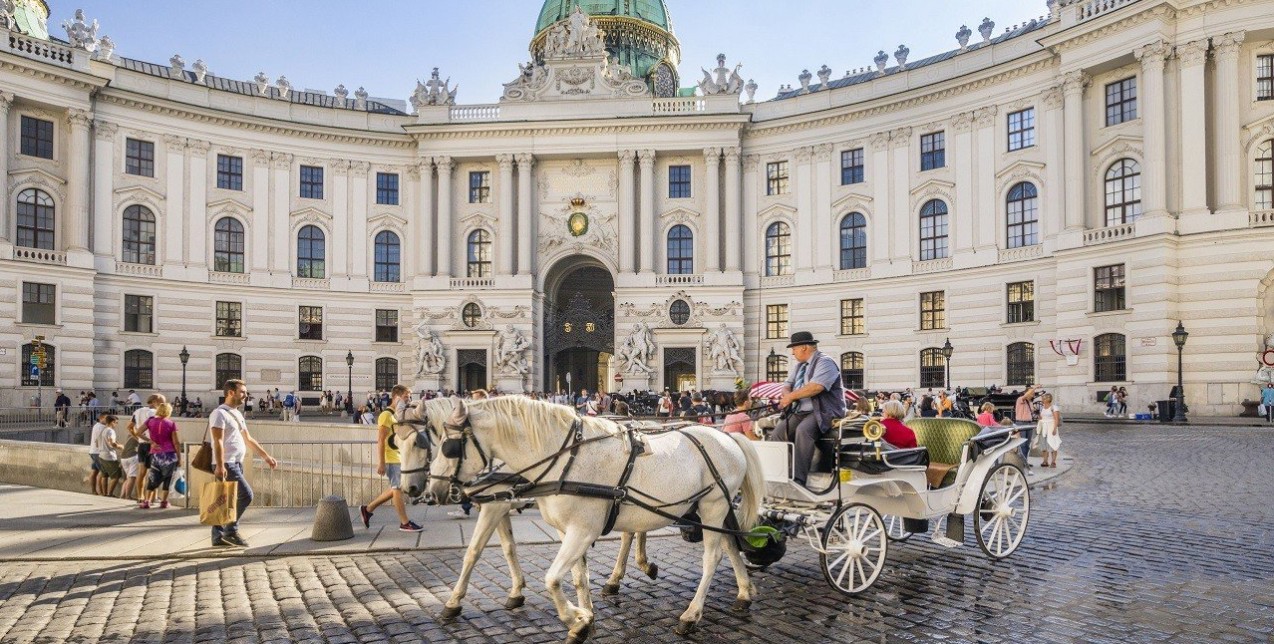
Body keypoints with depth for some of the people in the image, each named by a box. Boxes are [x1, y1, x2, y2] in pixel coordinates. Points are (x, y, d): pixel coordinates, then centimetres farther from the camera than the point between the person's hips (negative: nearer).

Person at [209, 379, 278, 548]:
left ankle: (218, 537, 14)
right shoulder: (220, 413, -10)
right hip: (227, 465, -9)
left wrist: (266, 456, 21)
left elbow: (248, 439, 23)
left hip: (236, 464, 9)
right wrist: (220, 466, -26)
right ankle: (231, 531, -3)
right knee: (246, 495, -12)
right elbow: (218, 442, -19)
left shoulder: (237, 414, 18)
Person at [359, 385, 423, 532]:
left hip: (400, 458, 9)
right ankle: (405, 523, 6)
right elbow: (380, 440, -18)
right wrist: (381, 463, -22)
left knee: (396, 489, 15)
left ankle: (367, 509, 26)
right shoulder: (387, 415, -13)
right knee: (398, 489, -2)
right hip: (391, 459, -9)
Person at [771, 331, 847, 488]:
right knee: (779, 430, -14)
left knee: (803, 430, -34)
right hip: (800, 412, 9)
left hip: (823, 412, -9)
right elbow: (787, 385, 19)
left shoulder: (825, 362, -7)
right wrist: (787, 395, -6)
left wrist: (792, 396, -16)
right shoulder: (799, 366, 21)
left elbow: (816, 387, -23)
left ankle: (798, 479, -37)